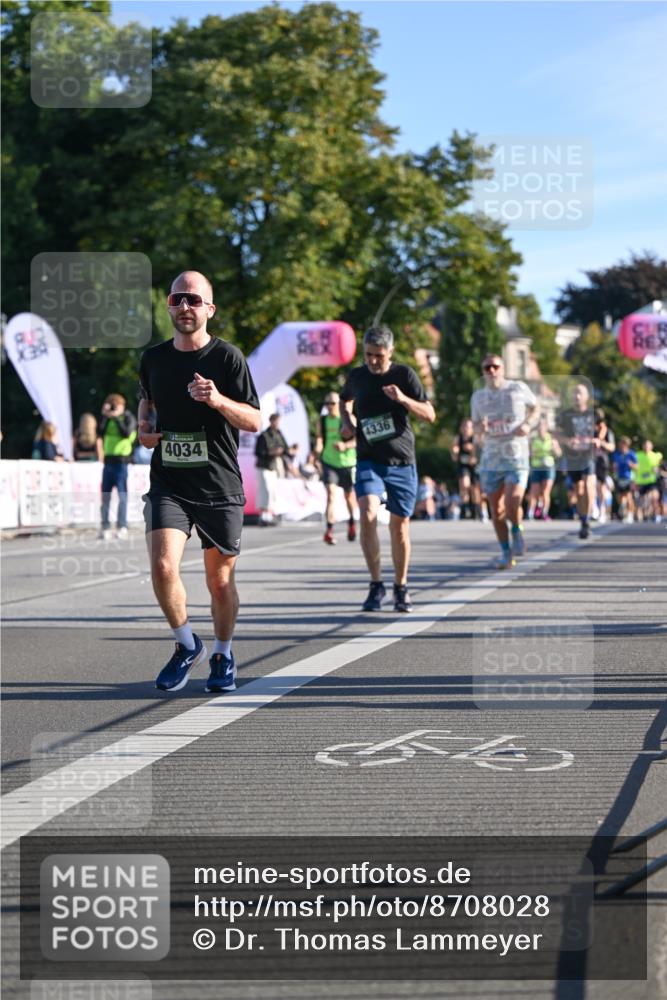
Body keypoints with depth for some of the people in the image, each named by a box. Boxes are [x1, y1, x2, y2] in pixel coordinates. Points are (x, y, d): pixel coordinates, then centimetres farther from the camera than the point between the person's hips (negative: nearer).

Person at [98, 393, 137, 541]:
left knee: (122, 495, -7)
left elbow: (126, 433, -16)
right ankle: (105, 527, 7)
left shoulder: (128, 418, 0)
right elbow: (99, 433, 0)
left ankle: (122, 527, -5)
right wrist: (104, 416, -3)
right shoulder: (107, 419, 14)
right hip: (108, 461, 5)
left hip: (121, 461, -5)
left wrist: (117, 418, -14)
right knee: (105, 495, 4)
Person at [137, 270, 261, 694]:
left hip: (220, 487, -2)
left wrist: (219, 401, -24)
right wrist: (144, 428, 7)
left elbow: (255, 421, -6)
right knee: (163, 567, -17)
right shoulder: (153, 358, 7)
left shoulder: (228, 357, -4)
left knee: (220, 580, 7)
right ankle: (188, 646, 7)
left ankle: (223, 656, 30)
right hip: (168, 484, 2)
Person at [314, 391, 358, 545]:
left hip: (347, 462, 0)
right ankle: (329, 530, -22)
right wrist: (318, 448, -15)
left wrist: (345, 445, -28)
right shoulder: (322, 421, 3)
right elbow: (319, 438, 7)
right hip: (329, 462, 0)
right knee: (331, 493, -17)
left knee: (349, 495, 14)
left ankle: (352, 523, 42)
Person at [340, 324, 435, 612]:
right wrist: (347, 421, 7)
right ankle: (376, 585, -10)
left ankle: (400, 588, 22)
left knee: (399, 526, 5)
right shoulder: (356, 376, 4)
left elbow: (430, 415, -5)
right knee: (367, 515, -21)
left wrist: (403, 399, -21)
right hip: (368, 461, 1)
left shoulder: (404, 375, -3)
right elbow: (346, 400, 28)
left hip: (402, 462, -1)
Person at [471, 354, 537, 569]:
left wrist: (528, 424, -4)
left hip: (516, 457, -3)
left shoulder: (518, 388, 0)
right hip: (490, 459, 3)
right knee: (496, 510, 4)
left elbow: (534, 407, 16)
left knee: (512, 504, -19)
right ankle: (506, 553, 18)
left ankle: (517, 530, 13)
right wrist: (479, 429, -8)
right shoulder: (478, 397, 8)